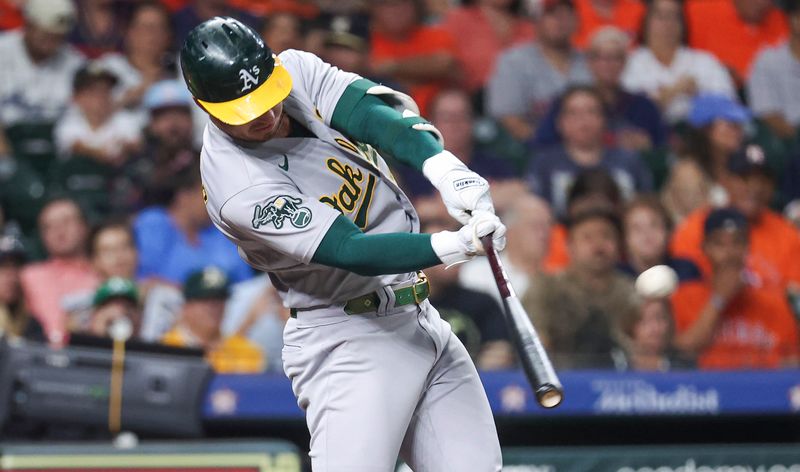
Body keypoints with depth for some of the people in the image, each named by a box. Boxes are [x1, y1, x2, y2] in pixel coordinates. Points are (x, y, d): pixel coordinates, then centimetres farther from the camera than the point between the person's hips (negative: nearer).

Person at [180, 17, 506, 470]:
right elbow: (352, 251, -28)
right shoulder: (239, 187, -23)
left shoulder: (297, 71, -2)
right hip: (349, 342, -7)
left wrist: (445, 168, -37)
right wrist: (454, 246, -42)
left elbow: (379, 115, -17)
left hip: (421, 319, 7)